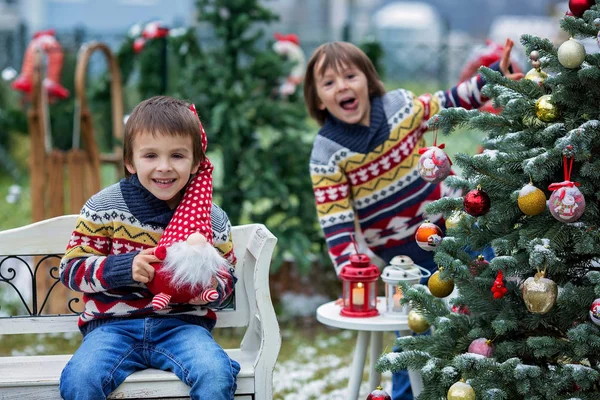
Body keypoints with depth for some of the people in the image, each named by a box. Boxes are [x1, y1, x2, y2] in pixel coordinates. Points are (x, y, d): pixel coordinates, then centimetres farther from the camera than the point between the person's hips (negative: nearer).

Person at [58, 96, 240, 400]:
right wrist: (123, 268, -16)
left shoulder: (212, 220, 5)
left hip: (182, 324, 1)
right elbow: (71, 268, 1)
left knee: (217, 376, -28)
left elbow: (225, 280, 15)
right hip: (114, 325, -1)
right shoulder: (104, 207, 0)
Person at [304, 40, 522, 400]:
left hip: (449, 225, 3)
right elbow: (335, 221, -18)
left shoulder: (400, 105, -6)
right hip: (403, 256, -3)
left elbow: (446, 105, 10)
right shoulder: (327, 154, -15)